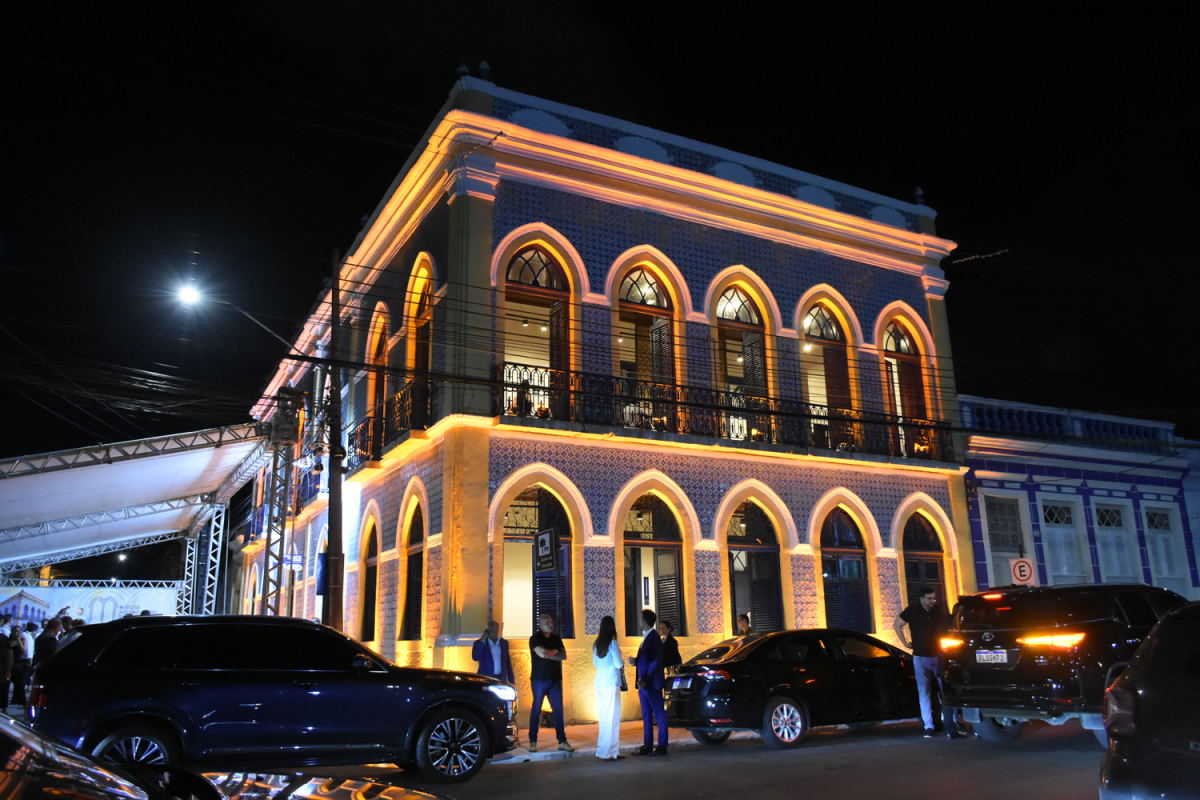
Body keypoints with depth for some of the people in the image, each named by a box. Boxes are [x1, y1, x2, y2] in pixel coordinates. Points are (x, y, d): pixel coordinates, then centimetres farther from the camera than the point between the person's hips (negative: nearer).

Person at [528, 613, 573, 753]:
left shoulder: (556, 638, 11)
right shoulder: (535, 639, -5)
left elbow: (563, 656, 1)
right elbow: (542, 653, -20)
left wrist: (549, 654, -12)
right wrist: (555, 652, -3)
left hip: (555, 679, 5)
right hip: (539, 680, -4)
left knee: (558, 710, 3)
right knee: (536, 710, 0)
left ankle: (562, 741, 6)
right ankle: (533, 742, 9)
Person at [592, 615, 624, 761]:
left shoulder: (597, 644, 9)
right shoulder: (612, 643, -12)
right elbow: (619, 664, -13)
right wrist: (622, 662, 8)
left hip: (599, 683, 8)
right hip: (611, 683, -7)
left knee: (604, 717, 11)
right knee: (612, 717, -2)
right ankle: (609, 752, 0)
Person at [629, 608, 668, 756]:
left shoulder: (654, 637, -14)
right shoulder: (646, 637, 15)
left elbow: (656, 661, -19)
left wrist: (645, 679, -21)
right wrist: (635, 661, 4)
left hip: (652, 684, -10)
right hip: (644, 683, 10)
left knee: (659, 715, -1)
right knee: (646, 716, 12)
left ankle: (662, 747, 4)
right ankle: (647, 746, 17)